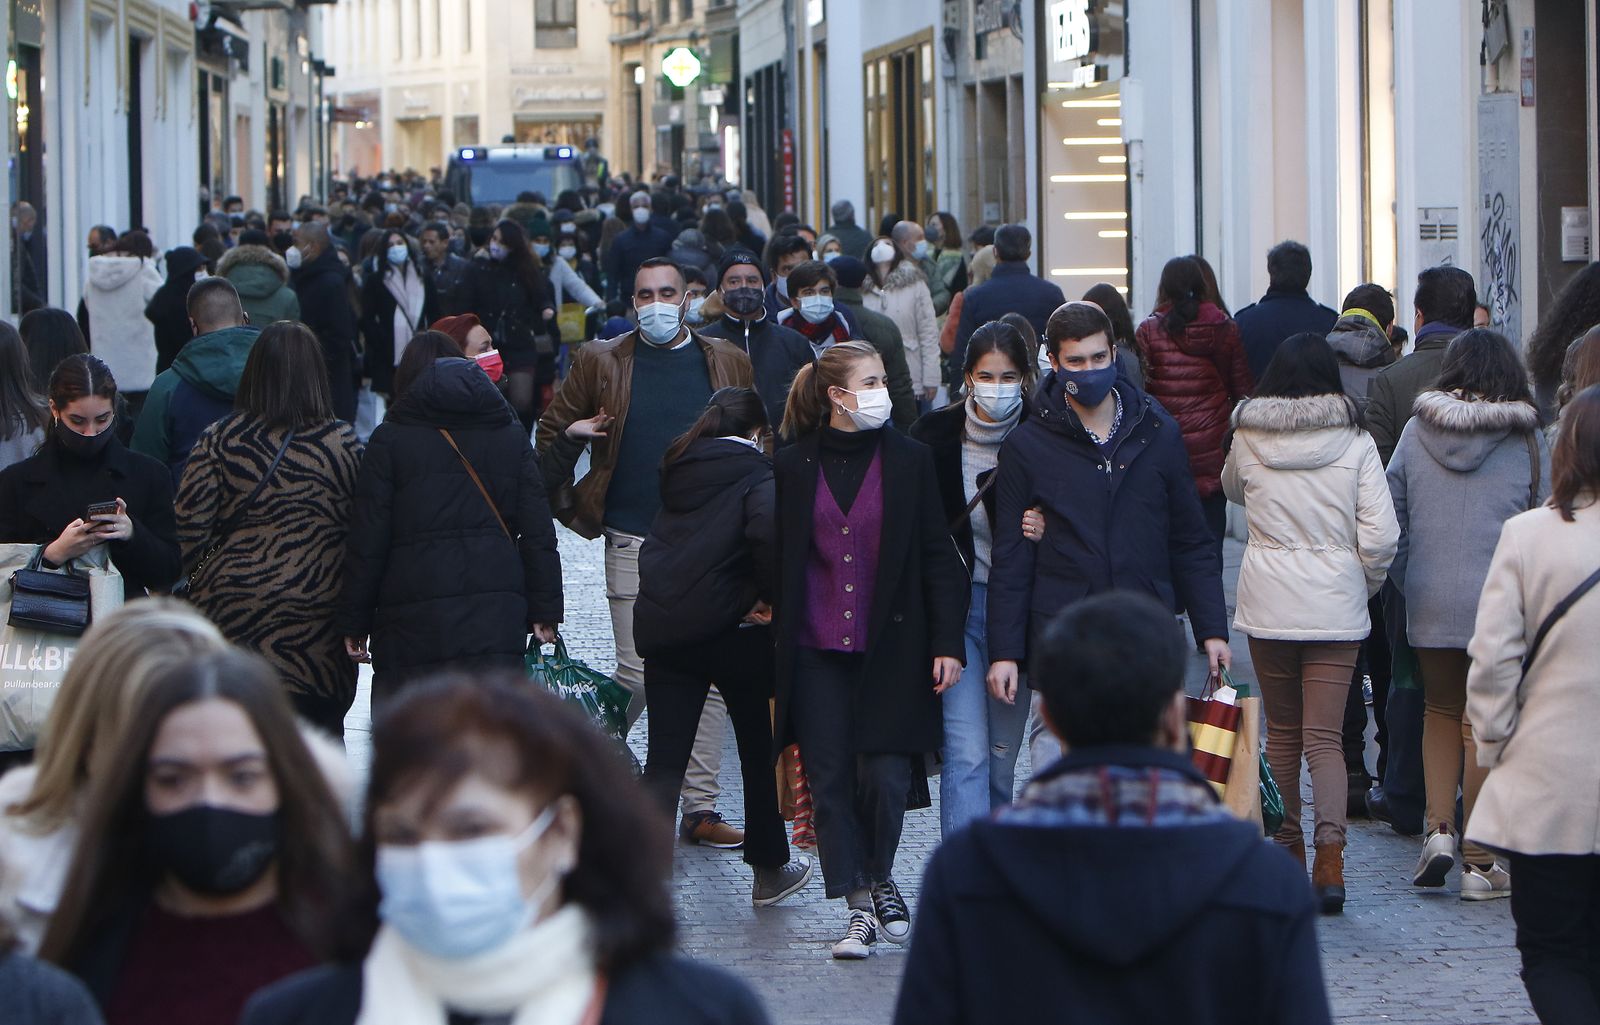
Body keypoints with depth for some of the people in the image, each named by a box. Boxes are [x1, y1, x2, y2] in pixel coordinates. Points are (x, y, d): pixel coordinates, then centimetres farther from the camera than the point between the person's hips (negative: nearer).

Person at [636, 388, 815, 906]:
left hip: (661, 625, 4)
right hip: (730, 629, -4)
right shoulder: (756, 475, -4)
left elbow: (660, 542, 11)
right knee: (758, 747, 16)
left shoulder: (680, 469, 15)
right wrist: (770, 595, -11)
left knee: (664, 761, 3)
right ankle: (768, 870, 29)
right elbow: (769, 529, -25)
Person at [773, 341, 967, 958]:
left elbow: (937, 556, 3)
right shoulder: (793, 466, 4)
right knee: (831, 780, -1)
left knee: (885, 777, -5)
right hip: (817, 652, 1)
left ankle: (880, 879, 21)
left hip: (891, 648, -1)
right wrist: (774, 634, 5)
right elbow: (779, 560, 9)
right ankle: (860, 906, 8)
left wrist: (947, 642, -2)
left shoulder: (909, 460, 3)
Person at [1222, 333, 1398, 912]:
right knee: (1325, 737, -1)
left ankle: (1288, 844, 24)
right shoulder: (1355, 444, -6)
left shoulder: (1248, 441, -1)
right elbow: (1380, 536, -9)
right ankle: (1329, 851, -16)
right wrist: (1366, 584, 8)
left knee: (1282, 730, 16)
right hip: (1335, 606, -1)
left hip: (1267, 603, 1)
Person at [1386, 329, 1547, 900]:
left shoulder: (1416, 431, 2)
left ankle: (1438, 828, 3)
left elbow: (1393, 517, 5)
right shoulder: (1527, 440, -3)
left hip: (1429, 603, 2)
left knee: (1440, 709, 19)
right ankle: (1479, 862, 6)